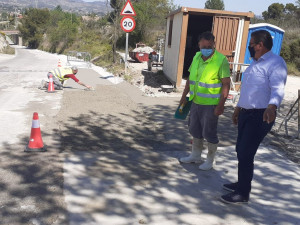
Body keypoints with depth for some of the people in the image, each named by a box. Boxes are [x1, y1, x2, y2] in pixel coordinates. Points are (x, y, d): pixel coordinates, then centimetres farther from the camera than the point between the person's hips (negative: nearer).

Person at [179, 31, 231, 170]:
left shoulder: (221, 60, -15)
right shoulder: (196, 57, 6)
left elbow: (226, 84, -15)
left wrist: (221, 105, -18)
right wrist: (184, 95, 14)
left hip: (211, 104, -7)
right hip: (196, 102, 7)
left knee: (209, 133, 4)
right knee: (195, 130, 17)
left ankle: (210, 160, 22)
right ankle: (195, 156, 35)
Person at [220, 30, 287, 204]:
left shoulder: (276, 63, -15)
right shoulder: (255, 63, 16)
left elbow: (278, 88, -29)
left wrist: (272, 106, -47)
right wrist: (238, 108, 28)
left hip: (261, 116, -9)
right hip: (246, 113, 9)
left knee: (245, 154, -7)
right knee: (241, 151, 15)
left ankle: (243, 193, 7)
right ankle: (243, 183, 32)